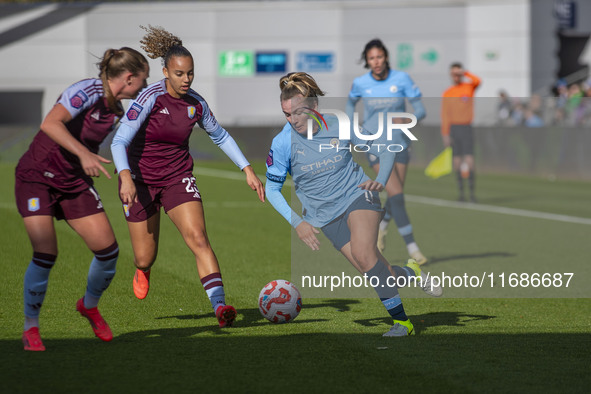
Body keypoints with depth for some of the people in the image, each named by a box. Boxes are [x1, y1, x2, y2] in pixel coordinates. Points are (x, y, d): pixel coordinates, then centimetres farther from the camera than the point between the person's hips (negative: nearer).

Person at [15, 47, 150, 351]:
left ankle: (89, 306, 25)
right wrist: (83, 153, -42)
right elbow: (50, 124, -36)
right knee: (46, 254, -19)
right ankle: (30, 328, 0)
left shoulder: (116, 109, 3)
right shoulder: (88, 92, -22)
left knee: (108, 250, -3)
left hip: (74, 181, 7)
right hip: (37, 177, -7)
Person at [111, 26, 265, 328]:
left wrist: (247, 170, 7)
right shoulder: (150, 98, -19)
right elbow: (119, 141, -25)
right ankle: (142, 270, 44)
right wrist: (126, 178, -41)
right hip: (140, 181, -3)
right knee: (145, 259, 4)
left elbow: (220, 136, 14)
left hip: (177, 178, 3)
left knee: (198, 238, -20)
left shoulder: (196, 104, -5)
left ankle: (219, 306, -27)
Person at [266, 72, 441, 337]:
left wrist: (380, 181, -14)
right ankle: (412, 273, 22)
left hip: (357, 196, -1)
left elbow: (385, 152, 3)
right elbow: (272, 189, -1)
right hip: (326, 215, 1)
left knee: (363, 254, -28)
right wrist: (297, 222, -10)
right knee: (380, 276, -11)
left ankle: (401, 321, -17)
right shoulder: (282, 143, -11)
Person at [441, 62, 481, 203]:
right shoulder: (447, 94, 10)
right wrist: (445, 135, 2)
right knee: (457, 161, 1)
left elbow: (477, 81, -21)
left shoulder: (469, 87, 4)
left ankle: (472, 193, -9)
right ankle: (461, 193, 5)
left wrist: (465, 73, -21)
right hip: (454, 128, 2)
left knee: (469, 159, -11)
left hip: (467, 127, -2)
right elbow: (444, 116, 8)